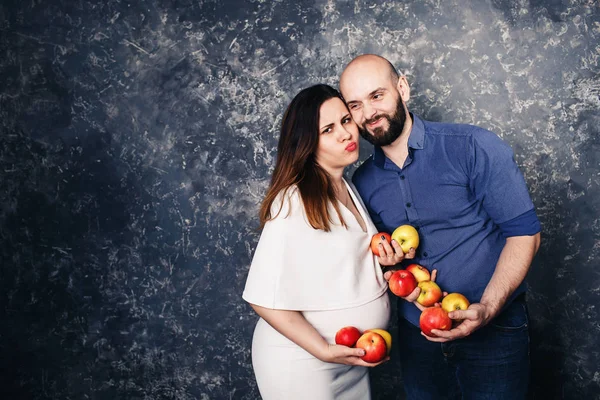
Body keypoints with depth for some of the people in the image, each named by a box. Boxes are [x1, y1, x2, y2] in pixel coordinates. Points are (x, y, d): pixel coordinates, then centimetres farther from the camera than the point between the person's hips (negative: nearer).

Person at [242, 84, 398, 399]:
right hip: (301, 362, -8)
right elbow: (264, 299, -23)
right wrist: (324, 350, -23)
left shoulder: (347, 189, 6)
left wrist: (383, 259, 0)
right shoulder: (294, 202, -22)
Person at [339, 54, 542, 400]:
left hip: (493, 330, -4)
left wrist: (486, 309, -24)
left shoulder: (474, 148, -13)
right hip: (417, 332, 4)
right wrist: (386, 258, -10)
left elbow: (524, 232, -12)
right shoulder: (363, 182, 1)